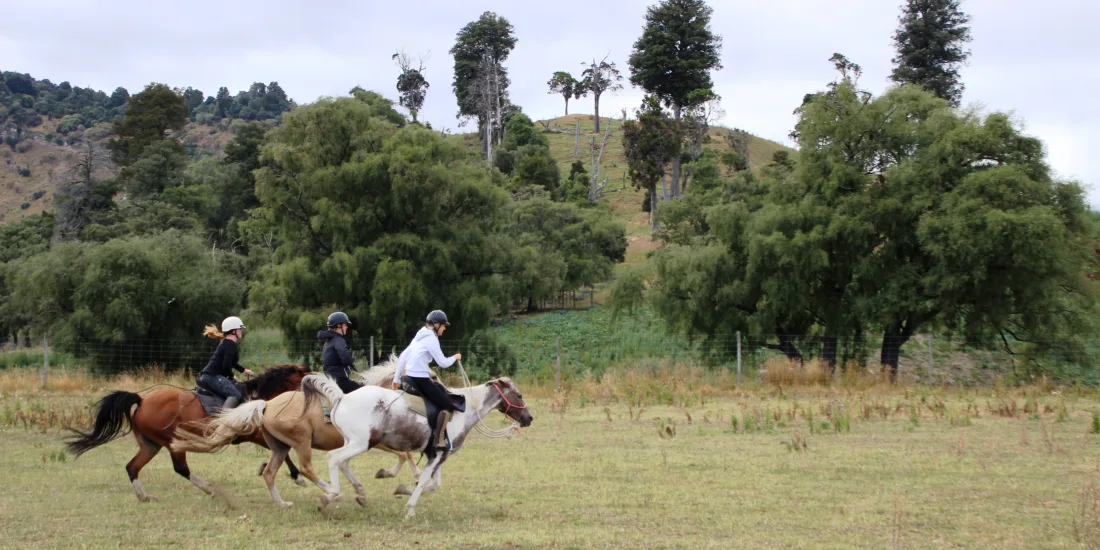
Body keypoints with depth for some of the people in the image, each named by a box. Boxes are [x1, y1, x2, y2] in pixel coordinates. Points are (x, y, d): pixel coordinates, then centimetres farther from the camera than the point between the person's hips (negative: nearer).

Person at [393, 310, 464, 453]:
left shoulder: (421, 336, 16)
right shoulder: (431, 338, -12)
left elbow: (402, 356, 18)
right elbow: (443, 363, -13)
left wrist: (397, 378, 21)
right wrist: (455, 357, 7)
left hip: (410, 377, 9)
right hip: (419, 379, -9)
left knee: (443, 391, 25)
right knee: (448, 406, -4)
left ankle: (437, 430, 24)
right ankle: (439, 440, -7)